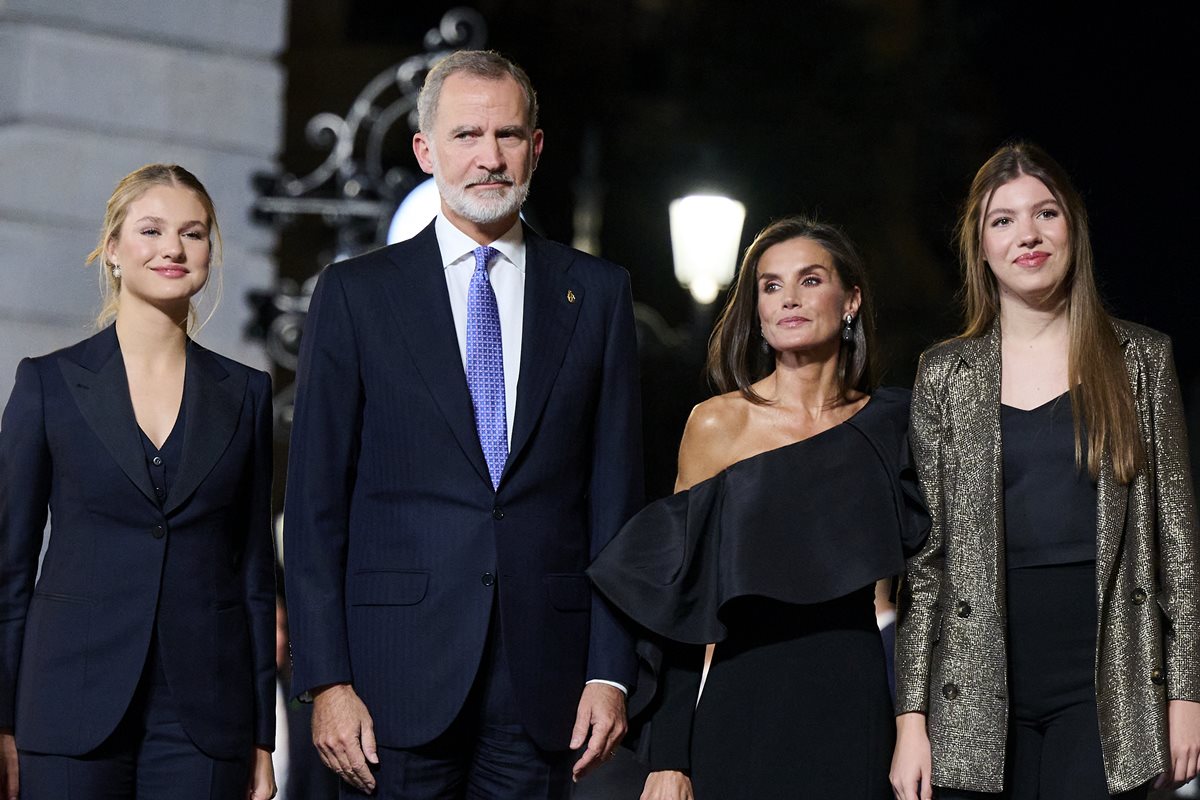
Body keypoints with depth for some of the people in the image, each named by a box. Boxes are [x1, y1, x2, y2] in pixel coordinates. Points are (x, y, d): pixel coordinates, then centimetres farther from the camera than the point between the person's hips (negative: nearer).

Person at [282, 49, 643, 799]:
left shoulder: (597, 292, 9)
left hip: (543, 680, 1)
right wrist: (326, 680, -6)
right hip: (398, 677, -1)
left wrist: (612, 672, -1)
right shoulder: (355, 293, 5)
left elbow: (617, 491, 7)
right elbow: (316, 502, 2)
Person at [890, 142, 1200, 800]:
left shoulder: (1140, 358, 7)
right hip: (980, 686, 1)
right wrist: (911, 715, 0)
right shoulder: (945, 375, 8)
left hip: (1105, 683, -1)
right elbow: (923, 552, 6)